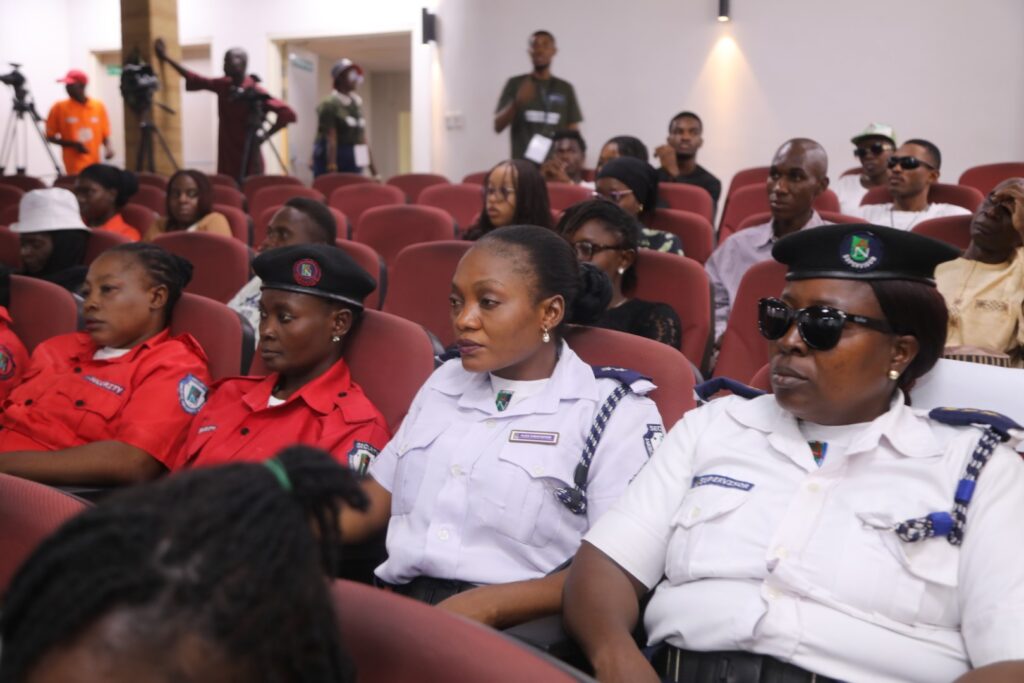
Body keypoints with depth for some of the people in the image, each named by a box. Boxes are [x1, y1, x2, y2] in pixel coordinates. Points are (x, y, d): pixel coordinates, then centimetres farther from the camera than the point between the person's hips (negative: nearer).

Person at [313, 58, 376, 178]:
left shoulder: (357, 103, 13)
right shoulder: (329, 104, -8)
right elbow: (331, 139, -17)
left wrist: (372, 168, 13)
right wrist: (332, 170, -24)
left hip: (354, 165, 7)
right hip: (334, 158, -7)